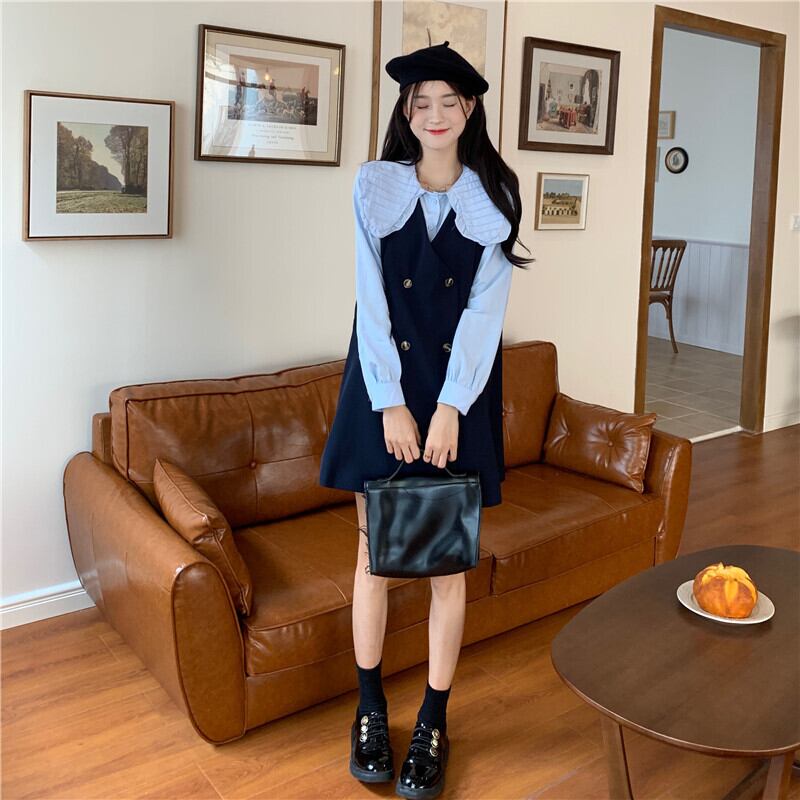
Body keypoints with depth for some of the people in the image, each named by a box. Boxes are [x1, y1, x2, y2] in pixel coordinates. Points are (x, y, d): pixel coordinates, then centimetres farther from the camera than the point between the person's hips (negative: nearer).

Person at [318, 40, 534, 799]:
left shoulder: (493, 196, 1)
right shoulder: (374, 187, 1)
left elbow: (484, 308, -5)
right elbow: (372, 301, -4)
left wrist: (450, 407, -14)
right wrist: (392, 403, -11)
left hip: (459, 389, 0)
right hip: (382, 385, 0)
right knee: (374, 549, 6)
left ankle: (433, 724, 18)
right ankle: (370, 709, 23)